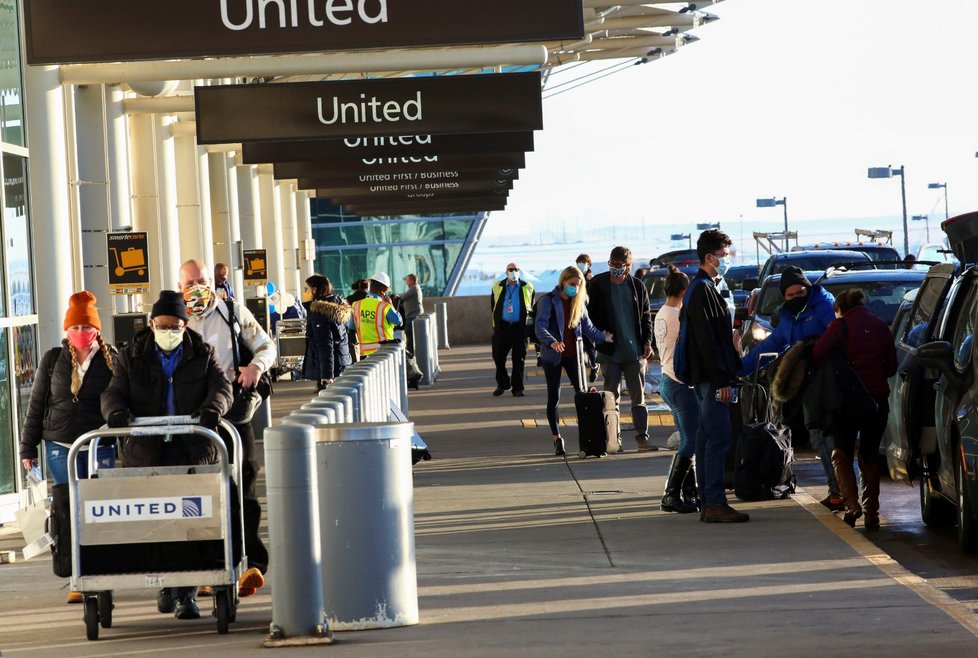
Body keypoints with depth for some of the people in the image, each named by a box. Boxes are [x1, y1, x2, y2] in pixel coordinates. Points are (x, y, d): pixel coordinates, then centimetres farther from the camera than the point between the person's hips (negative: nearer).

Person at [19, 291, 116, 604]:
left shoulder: (111, 359, 4)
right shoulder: (53, 360, 6)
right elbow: (37, 404, 10)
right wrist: (28, 447, 8)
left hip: (101, 446, -1)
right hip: (61, 446, 1)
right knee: (68, 508, -5)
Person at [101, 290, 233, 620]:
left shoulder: (202, 355, 11)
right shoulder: (132, 357, 12)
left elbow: (221, 387, 0)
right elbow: (113, 392, 7)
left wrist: (212, 408, -23)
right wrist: (116, 412, -17)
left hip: (192, 449, -1)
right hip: (146, 451, 1)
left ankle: (187, 594, -6)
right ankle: (166, 584, 17)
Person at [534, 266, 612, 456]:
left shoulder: (579, 302, 8)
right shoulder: (548, 301, -9)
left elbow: (587, 327, 17)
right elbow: (540, 327, -21)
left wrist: (604, 337, 4)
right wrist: (552, 342, -38)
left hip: (572, 354, 4)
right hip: (552, 355, -4)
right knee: (553, 397, 3)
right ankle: (557, 439, 11)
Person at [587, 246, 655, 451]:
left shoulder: (637, 286, 4)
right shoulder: (598, 284, -1)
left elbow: (646, 316, 10)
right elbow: (591, 314, 2)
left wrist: (647, 341, 0)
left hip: (634, 350, 1)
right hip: (609, 350, -1)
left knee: (639, 395, 3)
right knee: (612, 396, 3)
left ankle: (642, 437, 6)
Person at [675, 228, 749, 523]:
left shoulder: (702, 288, 19)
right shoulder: (703, 290, -13)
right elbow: (706, 340, -20)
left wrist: (731, 368, 22)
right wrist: (722, 380, -21)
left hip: (705, 377, 11)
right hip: (711, 377, -11)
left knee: (706, 438, 11)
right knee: (718, 438, -11)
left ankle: (707, 504, 14)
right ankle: (715, 504, -12)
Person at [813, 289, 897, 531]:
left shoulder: (842, 324, -4)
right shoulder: (881, 327, 11)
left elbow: (819, 353, -18)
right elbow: (891, 367, 14)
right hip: (878, 398, 4)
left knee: (842, 452, 8)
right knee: (870, 456, 13)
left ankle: (852, 504, -11)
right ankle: (871, 513, 8)